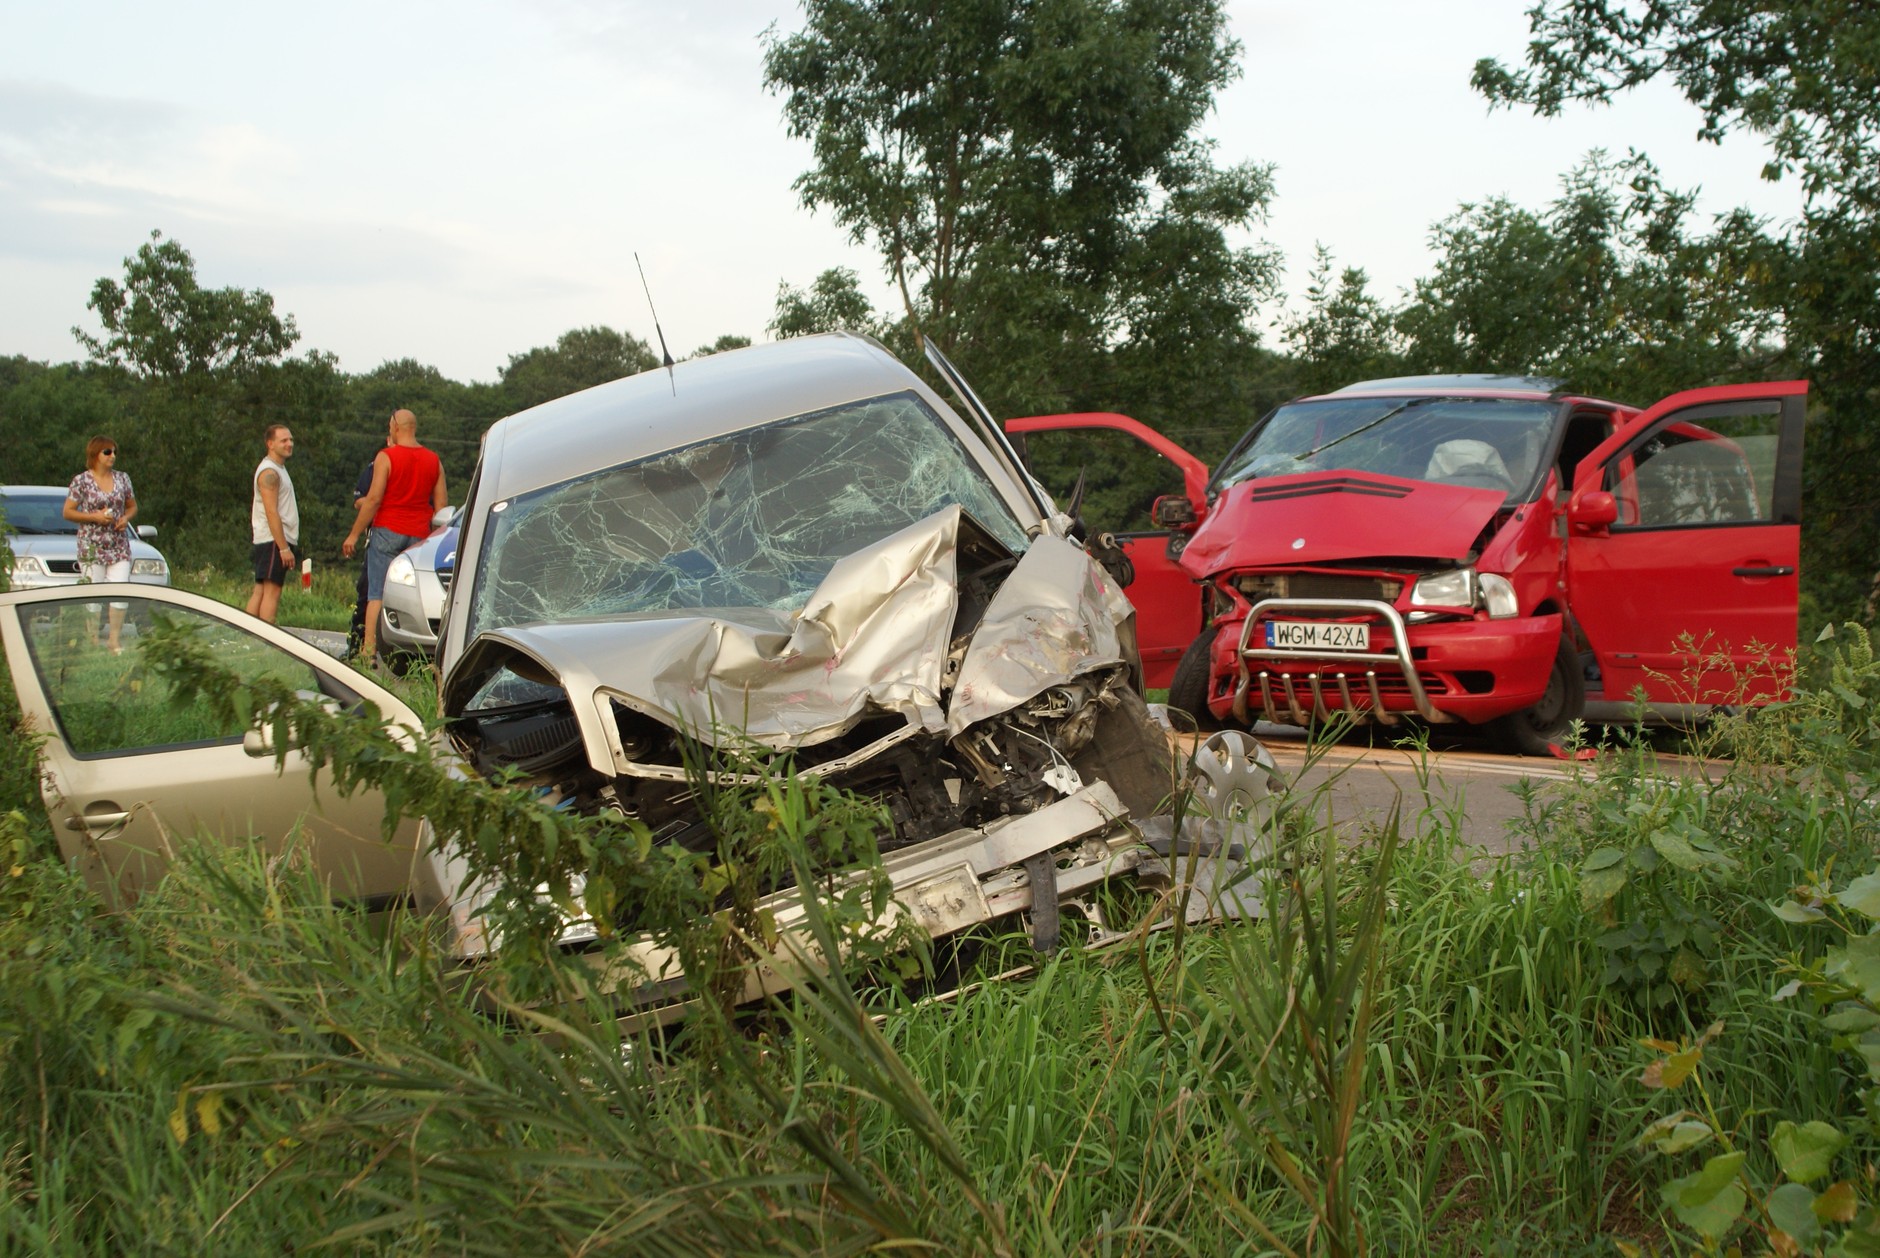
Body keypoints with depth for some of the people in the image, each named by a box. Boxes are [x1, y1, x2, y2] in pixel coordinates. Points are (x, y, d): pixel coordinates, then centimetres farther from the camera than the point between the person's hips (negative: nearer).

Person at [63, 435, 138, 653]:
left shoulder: (122, 478, 9)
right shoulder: (81, 481, -3)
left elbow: (132, 506, 17)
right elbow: (67, 512, -3)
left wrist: (126, 518, -4)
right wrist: (94, 516, -15)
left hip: (119, 547, 3)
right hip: (91, 547, -3)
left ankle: (115, 640, 4)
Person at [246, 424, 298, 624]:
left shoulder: (278, 469, 21)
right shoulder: (269, 472, -11)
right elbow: (271, 512, -19)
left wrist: (285, 545, 19)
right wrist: (284, 547, -23)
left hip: (270, 542, 10)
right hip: (274, 540, -10)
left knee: (260, 591, 9)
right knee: (272, 591, -13)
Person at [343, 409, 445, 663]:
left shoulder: (386, 456, -5)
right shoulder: (434, 461, 9)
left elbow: (374, 499, -10)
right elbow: (441, 505, 8)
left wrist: (354, 534, -3)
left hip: (387, 531, -3)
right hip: (419, 535, 3)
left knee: (377, 594, -1)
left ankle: (369, 650, -5)